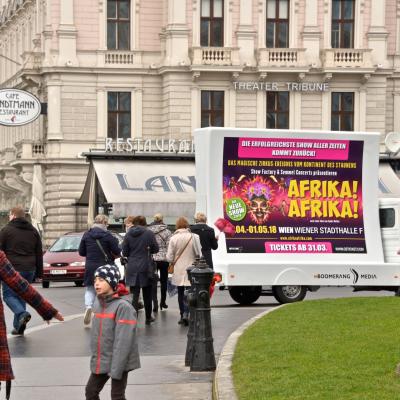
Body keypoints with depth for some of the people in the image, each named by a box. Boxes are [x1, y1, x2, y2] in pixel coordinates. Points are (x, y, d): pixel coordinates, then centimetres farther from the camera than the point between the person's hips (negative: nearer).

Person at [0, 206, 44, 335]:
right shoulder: (33, 231, 13)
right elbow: (39, 254, 13)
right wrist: (39, 273, 16)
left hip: (12, 270, -5)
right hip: (29, 270, 5)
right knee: (21, 295, 15)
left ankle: (22, 314, -23)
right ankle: (18, 327, 11)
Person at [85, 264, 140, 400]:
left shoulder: (123, 307, -19)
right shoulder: (97, 305, 5)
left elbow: (123, 341, -22)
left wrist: (116, 368, -24)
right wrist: (95, 357, 13)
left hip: (118, 362, -7)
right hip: (100, 362, 8)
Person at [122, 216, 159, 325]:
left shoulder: (128, 235, -2)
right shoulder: (149, 233, -7)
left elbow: (124, 252, 1)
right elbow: (155, 249, -1)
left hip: (132, 268, 1)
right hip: (146, 267, -1)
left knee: (134, 294, 0)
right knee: (147, 294, 14)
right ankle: (148, 318, 25)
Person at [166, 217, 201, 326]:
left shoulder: (173, 238, -8)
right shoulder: (194, 237, -9)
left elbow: (169, 257, -5)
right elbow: (199, 254, -5)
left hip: (178, 270, 1)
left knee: (181, 293, 14)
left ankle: (183, 316, 19)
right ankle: (186, 314, -17)